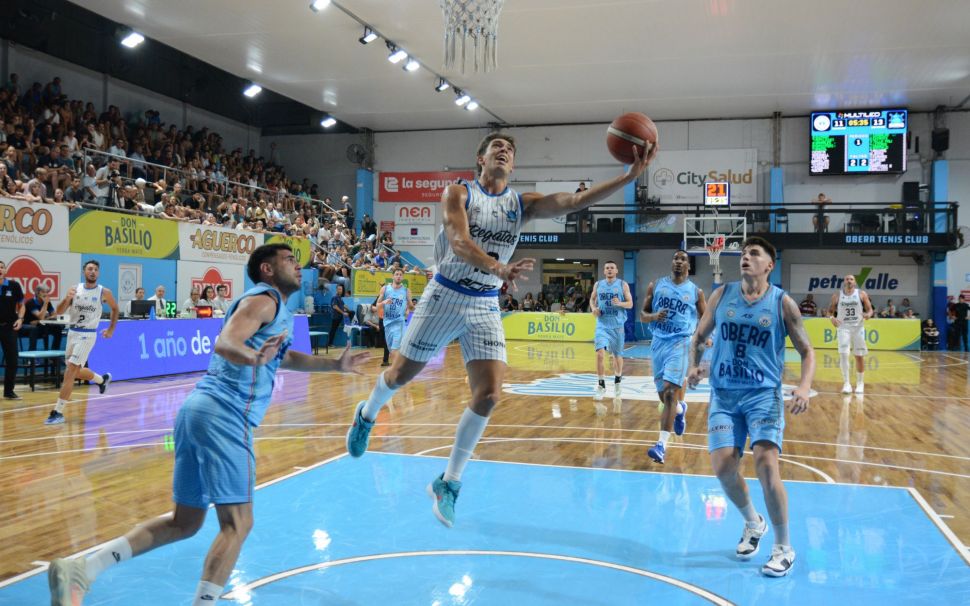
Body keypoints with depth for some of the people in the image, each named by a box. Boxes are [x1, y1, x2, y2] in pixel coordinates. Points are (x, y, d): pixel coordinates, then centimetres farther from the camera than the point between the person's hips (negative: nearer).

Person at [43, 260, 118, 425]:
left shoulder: (104, 292, -5)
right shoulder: (74, 289, 1)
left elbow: (115, 309, 14)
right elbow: (58, 312, -3)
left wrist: (111, 329, 11)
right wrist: (67, 299, -21)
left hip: (87, 335, -5)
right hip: (72, 333, 5)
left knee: (70, 372, -13)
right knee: (76, 371, 17)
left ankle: (58, 412, -10)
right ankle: (102, 379, 46)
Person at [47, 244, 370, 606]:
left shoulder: (270, 305, 25)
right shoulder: (265, 299, -4)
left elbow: (283, 358, 40)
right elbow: (225, 343, -21)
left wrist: (335, 365, 38)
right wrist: (254, 357, -42)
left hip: (201, 411, 10)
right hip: (224, 416, -10)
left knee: (185, 522, 14)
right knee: (237, 524, -6)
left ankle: (81, 569, 8)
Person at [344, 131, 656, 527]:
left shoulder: (523, 203, 2)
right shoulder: (458, 193, -7)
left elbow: (576, 201, -12)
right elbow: (459, 241, -25)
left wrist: (630, 176, -24)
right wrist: (498, 267, -44)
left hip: (485, 306, 3)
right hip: (444, 296, -2)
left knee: (488, 395, -9)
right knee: (401, 374, 12)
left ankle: (448, 483, 6)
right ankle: (366, 416, 47)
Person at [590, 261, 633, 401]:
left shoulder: (623, 285, -2)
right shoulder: (598, 285, 4)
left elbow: (630, 304, -2)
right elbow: (592, 299, 18)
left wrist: (620, 303, -22)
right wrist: (593, 308, -3)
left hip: (617, 325, 0)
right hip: (602, 325, 0)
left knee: (617, 355, 13)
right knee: (600, 353, -17)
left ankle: (617, 382, 37)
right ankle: (601, 386, -9)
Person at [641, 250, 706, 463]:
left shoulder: (696, 292, 2)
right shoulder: (656, 286, 6)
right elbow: (643, 314, 8)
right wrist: (654, 316, -15)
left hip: (680, 343, -3)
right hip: (658, 342, 3)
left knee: (670, 391, -17)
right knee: (663, 394, 13)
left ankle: (662, 445, -17)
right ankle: (680, 408, 49)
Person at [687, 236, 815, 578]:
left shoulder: (782, 303, -3)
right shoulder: (722, 295, 4)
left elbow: (807, 351, 1)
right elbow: (699, 336, 15)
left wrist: (804, 386, -17)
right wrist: (694, 366, -5)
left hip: (764, 394, -3)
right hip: (724, 395, 3)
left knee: (766, 464, -17)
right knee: (723, 467, -5)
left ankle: (784, 549, 2)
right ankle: (753, 523, 26)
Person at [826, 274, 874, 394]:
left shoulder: (861, 294, 0)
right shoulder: (837, 296, 1)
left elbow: (870, 310, 3)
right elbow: (830, 311, 8)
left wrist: (868, 314, -20)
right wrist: (832, 317, -14)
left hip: (858, 327, 1)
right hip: (843, 327, -1)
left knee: (859, 356, 7)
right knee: (843, 354, -14)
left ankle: (860, 383, 21)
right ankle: (846, 383, -7)